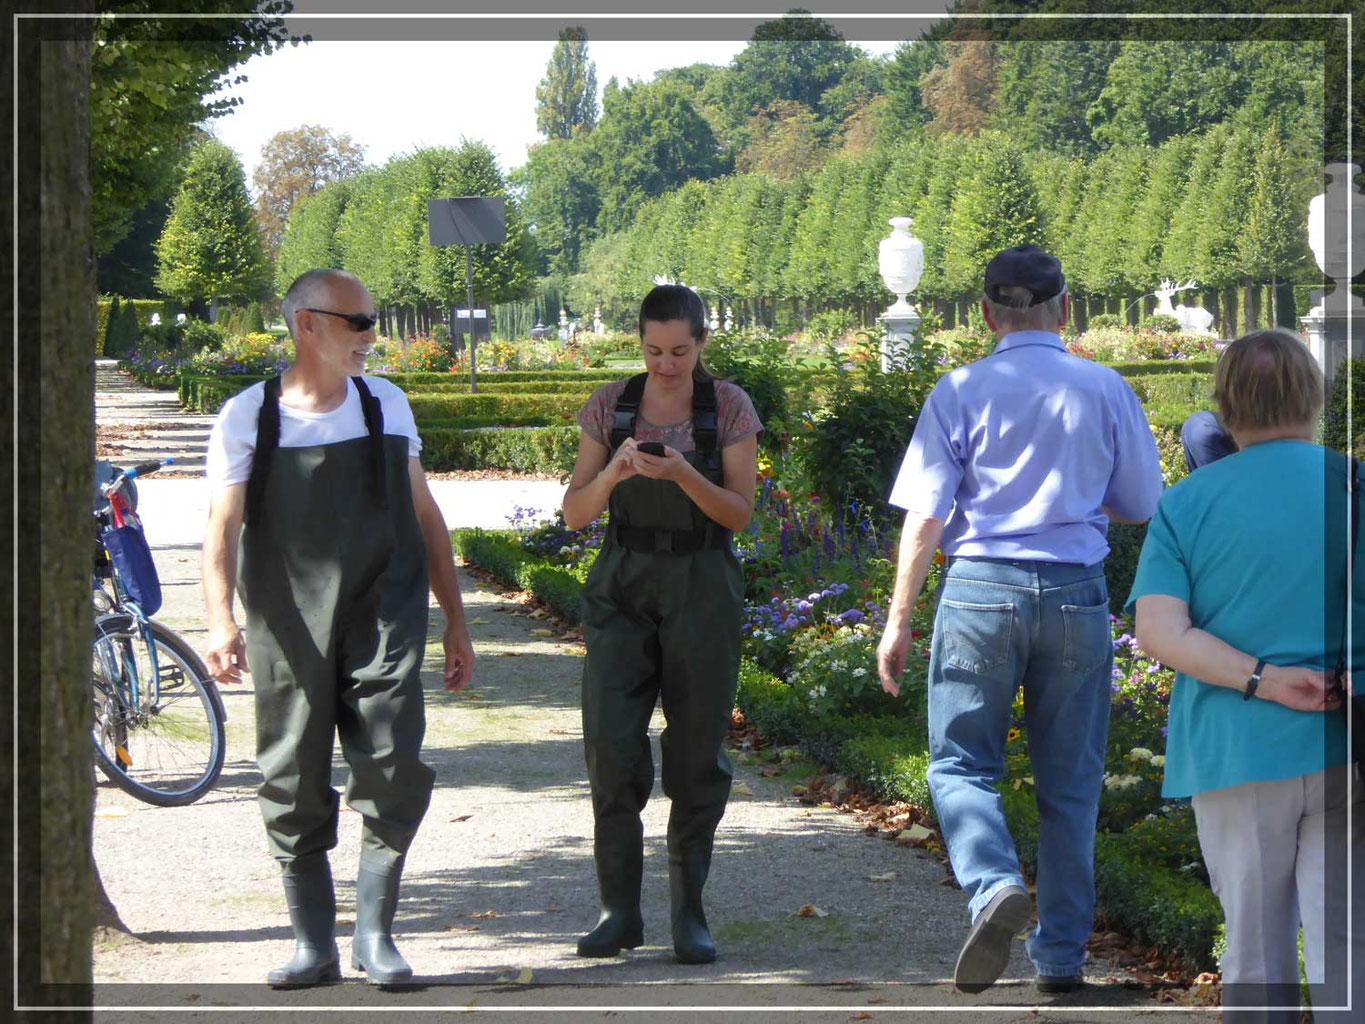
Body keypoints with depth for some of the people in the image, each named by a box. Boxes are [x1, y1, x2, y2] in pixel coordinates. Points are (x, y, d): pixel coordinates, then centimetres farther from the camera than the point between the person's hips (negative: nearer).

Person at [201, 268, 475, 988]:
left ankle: (375, 935, 0)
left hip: (383, 619, 1)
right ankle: (314, 946, 11)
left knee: (392, 767, -12)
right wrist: (220, 623, -19)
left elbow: (424, 514, 17)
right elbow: (222, 527, -5)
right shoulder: (248, 417, 2)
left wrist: (455, 618, 16)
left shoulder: (386, 404, 11)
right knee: (294, 786, 0)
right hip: (289, 629, -1)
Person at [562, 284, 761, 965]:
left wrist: (684, 475, -21)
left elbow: (740, 514, -4)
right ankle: (620, 912, 1)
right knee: (611, 746, -9)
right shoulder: (610, 406, 4)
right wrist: (613, 473, -18)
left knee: (696, 753, 0)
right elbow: (575, 512, 3)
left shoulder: (729, 408, 0)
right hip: (622, 588, 1)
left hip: (702, 590, -1)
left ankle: (689, 914, 10)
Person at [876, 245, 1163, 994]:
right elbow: (1143, 507, 10)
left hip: (980, 590, -2)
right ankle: (1060, 956, 14)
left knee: (961, 765, 7)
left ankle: (994, 884, -21)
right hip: (1075, 594, 2)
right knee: (1069, 782, 11)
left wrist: (899, 620, 1)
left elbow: (925, 517, -5)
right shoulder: (1106, 391, 3)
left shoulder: (961, 392, -1)